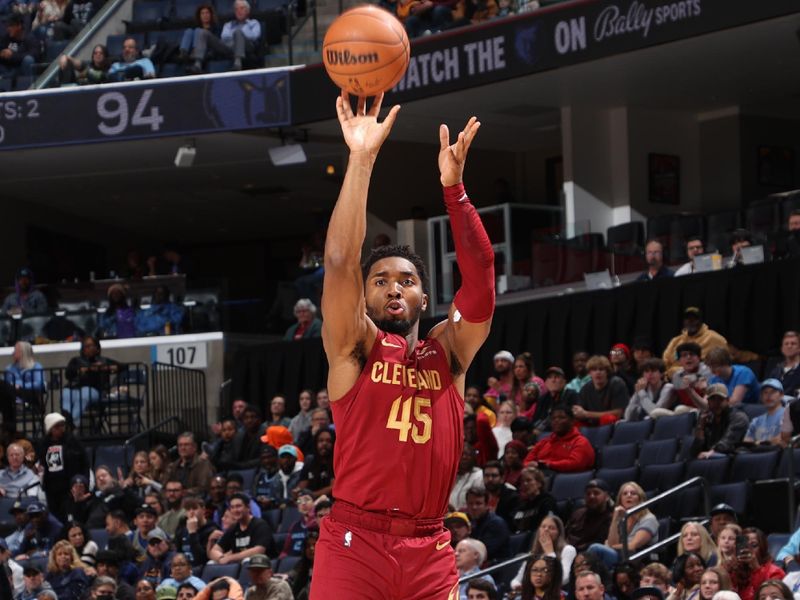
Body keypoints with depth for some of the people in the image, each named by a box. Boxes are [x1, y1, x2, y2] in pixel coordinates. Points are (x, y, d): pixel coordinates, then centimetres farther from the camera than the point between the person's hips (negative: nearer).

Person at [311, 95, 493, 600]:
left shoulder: (448, 354, 13)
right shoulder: (355, 348, 6)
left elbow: (480, 275, 1)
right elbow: (340, 261, -7)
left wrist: (454, 186, -10)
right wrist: (362, 159, -12)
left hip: (429, 552, 3)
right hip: (354, 542, -3)